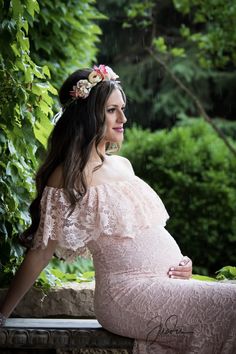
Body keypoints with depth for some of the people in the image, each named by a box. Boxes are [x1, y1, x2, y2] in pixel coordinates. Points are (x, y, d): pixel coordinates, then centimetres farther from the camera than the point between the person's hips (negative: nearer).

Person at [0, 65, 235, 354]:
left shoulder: (123, 165, 17)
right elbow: (41, 252, -3)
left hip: (171, 284, 8)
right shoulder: (68, 177, -6)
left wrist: (183, 264, 7)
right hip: (128, 294, -8)